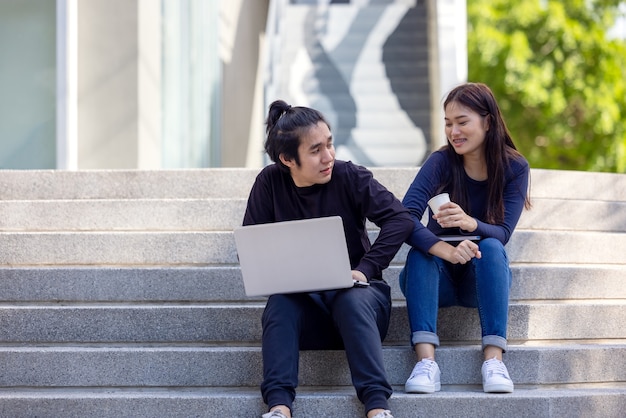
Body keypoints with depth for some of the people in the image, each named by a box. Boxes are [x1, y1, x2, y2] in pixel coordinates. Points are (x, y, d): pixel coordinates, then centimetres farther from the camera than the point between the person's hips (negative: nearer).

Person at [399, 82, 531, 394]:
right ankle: (426, 360, -45)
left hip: (483, 279, 0)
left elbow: (503, 233, -18)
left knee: (490, 247, -31)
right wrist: (446, 250, -44)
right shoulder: (441, 162, -11)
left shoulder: (514, 168, -7)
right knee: (421, 250, -31)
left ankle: (493, 358, -40)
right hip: (440, 279, 0)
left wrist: (470, 223, -41)